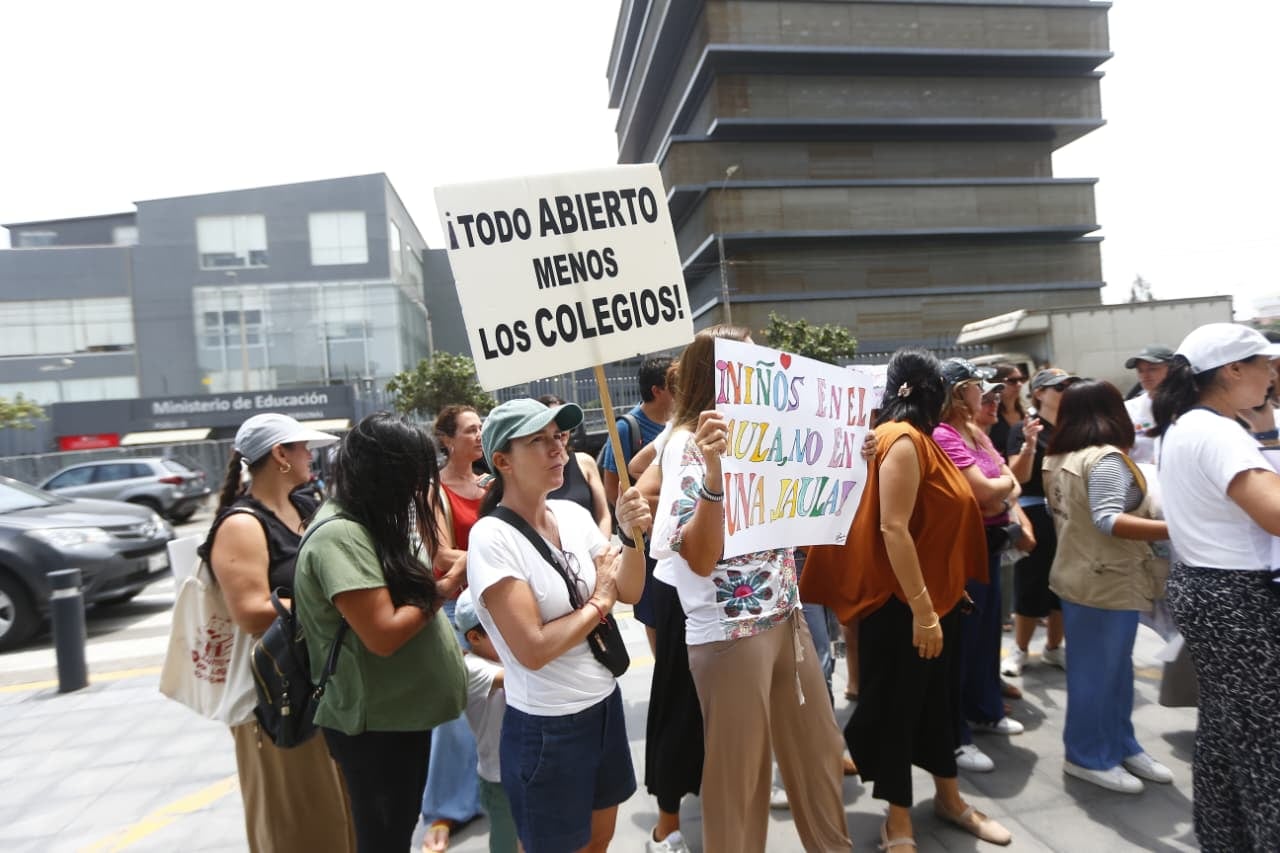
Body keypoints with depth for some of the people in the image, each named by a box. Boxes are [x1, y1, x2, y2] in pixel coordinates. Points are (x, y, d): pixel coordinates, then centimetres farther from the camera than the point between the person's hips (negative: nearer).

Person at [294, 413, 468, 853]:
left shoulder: (370, 523, 5)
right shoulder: (339, 536, -25)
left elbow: (410, 588, 10)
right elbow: (383, 635, -28)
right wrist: (443, 590, -16)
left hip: (403, 710, 9)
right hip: (374, 724, -9)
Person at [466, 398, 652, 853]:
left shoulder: (574, 515, -3)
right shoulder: (492, 537, -21)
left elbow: (629, 592, 0)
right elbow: (532, 650, -24)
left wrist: (633, 536, -17)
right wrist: (598, 602, -13)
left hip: (605, 703, 6)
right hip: (546, 727, -6)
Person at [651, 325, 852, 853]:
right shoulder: (688, 444, -15)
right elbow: (700, 560, -23)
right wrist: (714, 470, -36)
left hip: (785, 617, 8)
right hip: (729, 633, -8)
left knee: (819, 749, 23)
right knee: (738, 774, 11)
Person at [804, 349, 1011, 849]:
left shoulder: (918, 439, 12)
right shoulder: (902, 440, -19)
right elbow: (893, 528, -26)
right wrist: (921, 609, -26)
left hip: (935, 596, 10)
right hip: (904, 603, -10)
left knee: (938, 697, 21)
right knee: (896, 706, 4)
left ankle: (949, 798, 39)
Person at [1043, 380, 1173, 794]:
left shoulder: (1059, 459, 9)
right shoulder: (1106, 457, -19)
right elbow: (1108, 520, -27)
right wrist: (1175, 529, -29)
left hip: (1081, 573, 9)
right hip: (1106, 581, -9)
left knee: (1115, 668, 19)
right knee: (1099, 671, 4)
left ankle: (1120, 745, 31)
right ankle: (1088, 756, 17)